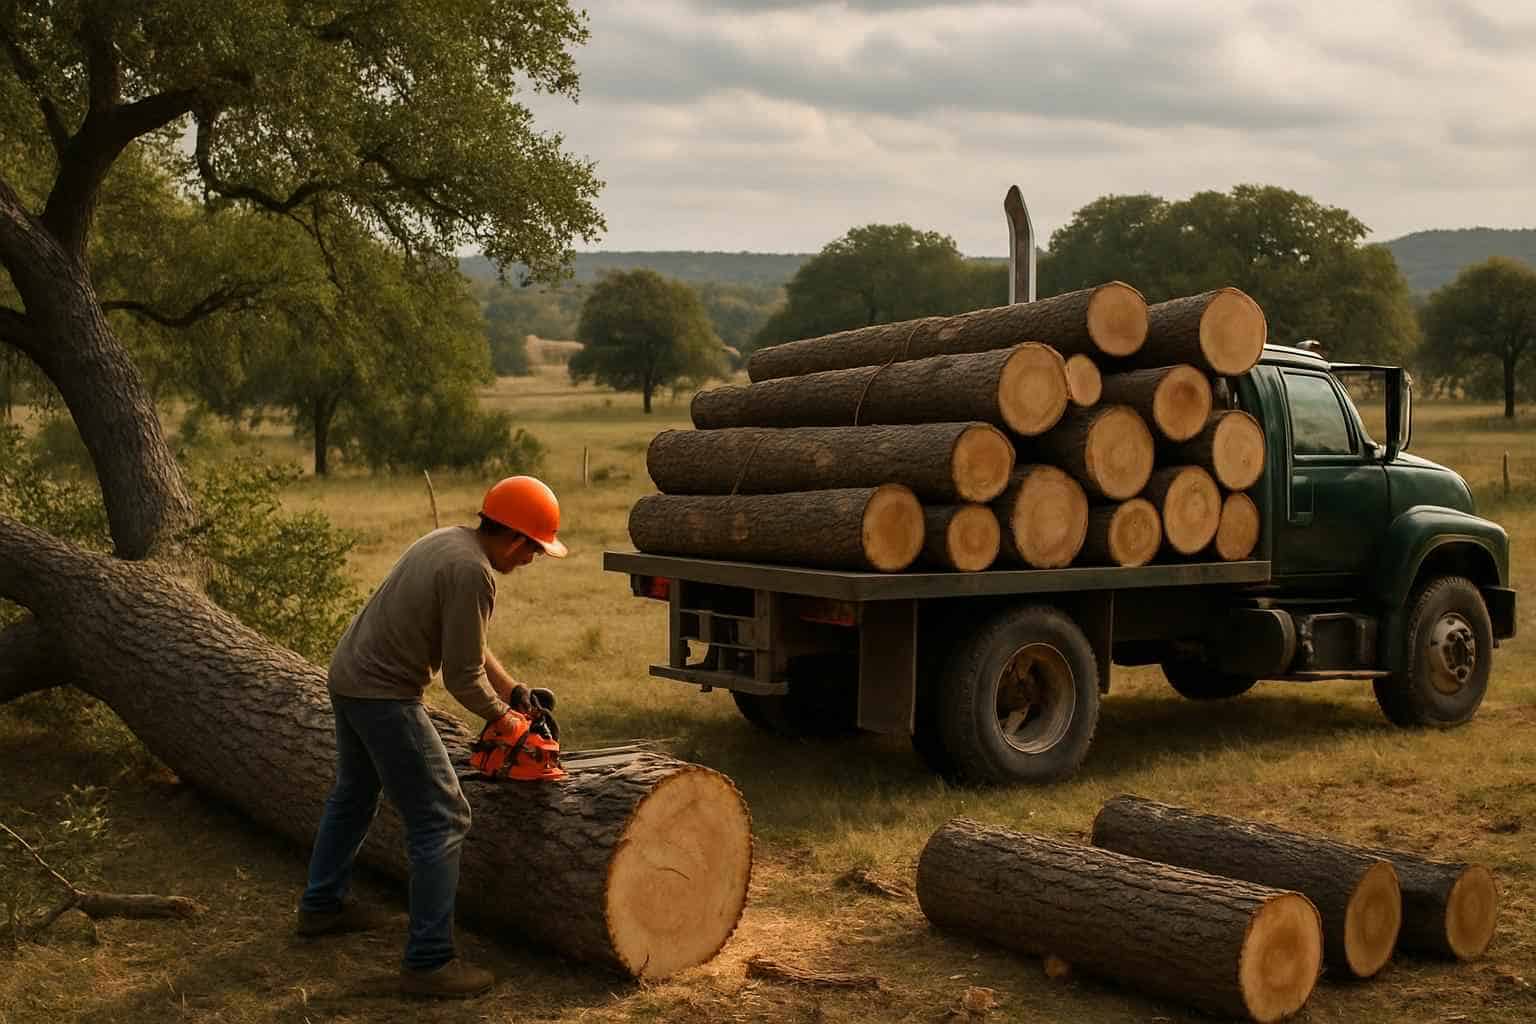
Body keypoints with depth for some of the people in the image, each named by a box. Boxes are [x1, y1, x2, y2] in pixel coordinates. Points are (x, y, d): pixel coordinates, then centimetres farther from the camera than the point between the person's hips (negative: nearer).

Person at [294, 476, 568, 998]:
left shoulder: (448, 540, 7)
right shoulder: (471, 572, -23)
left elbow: (466, 644, 15)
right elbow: (462, 676, -19)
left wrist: (516, 694, 13)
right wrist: (504, 721, -2)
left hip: (348, 677, 10)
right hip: (385, 696, -10)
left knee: (353, 795, 29)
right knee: (442, 821, -6)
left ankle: (322, 905, 46)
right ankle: (429, 962, -4)